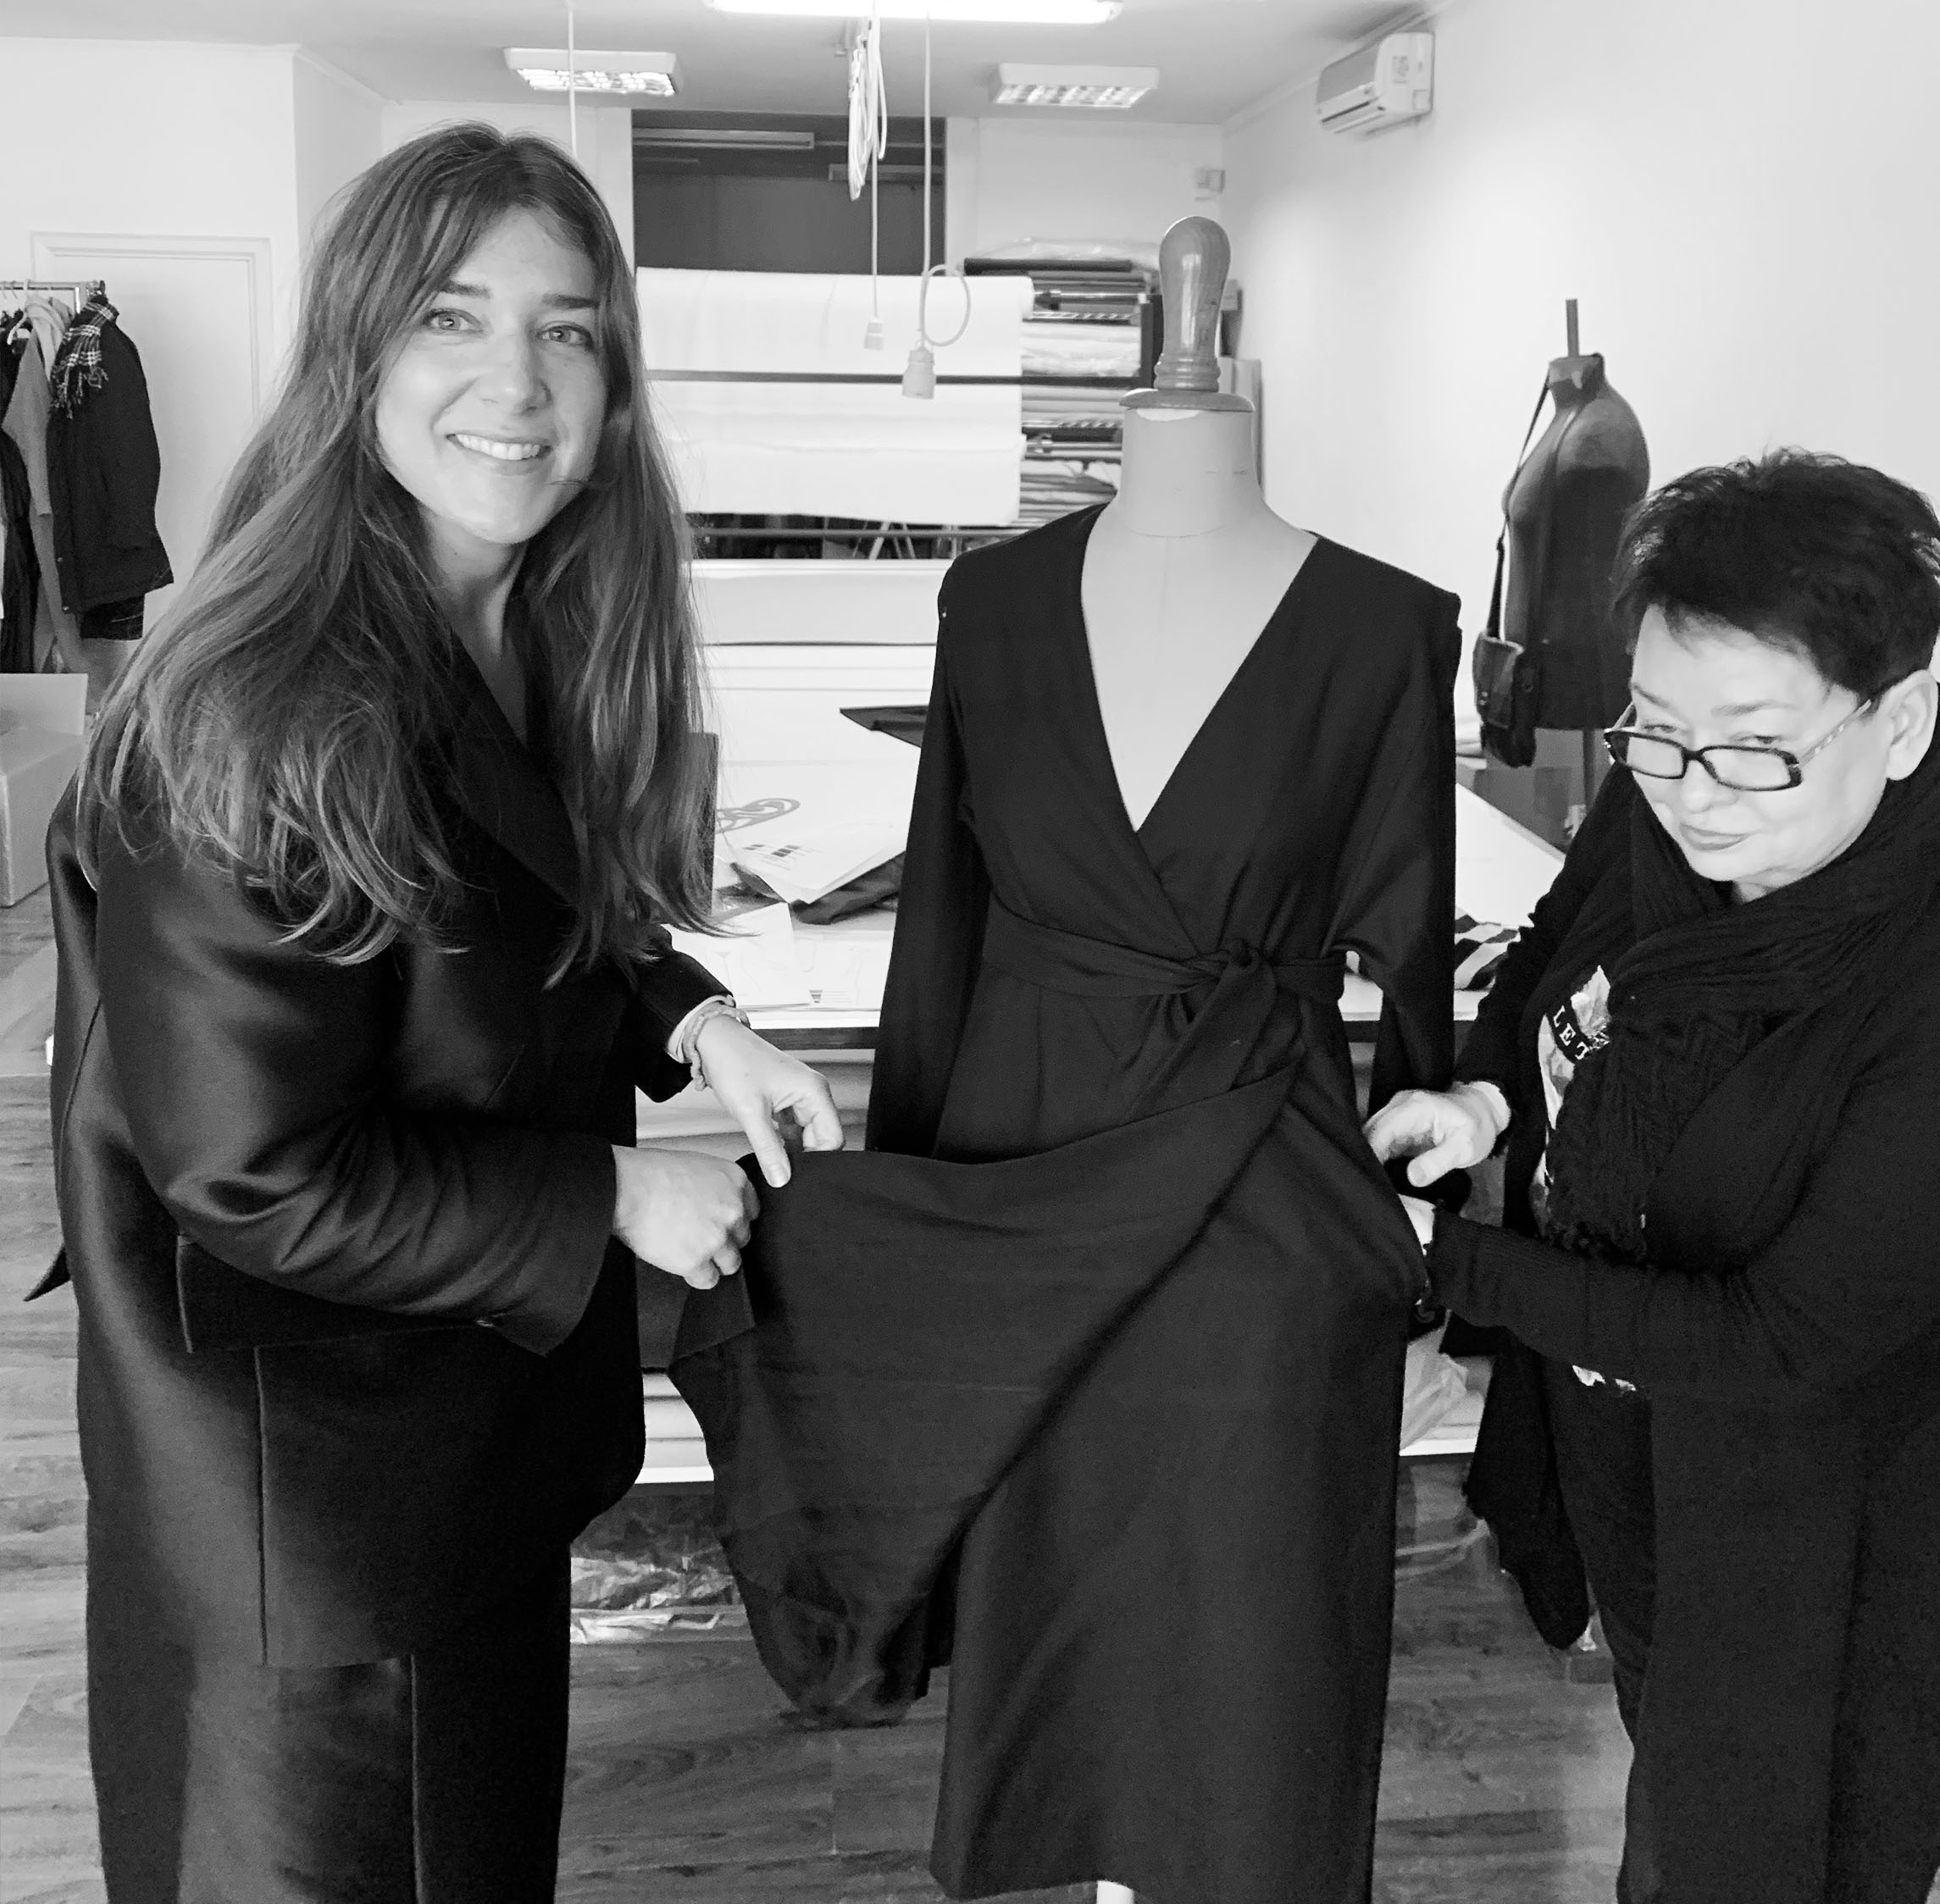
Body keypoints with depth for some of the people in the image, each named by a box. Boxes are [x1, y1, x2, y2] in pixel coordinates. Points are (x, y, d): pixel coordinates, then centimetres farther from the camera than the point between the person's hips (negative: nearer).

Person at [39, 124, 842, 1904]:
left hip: (488, 1424, 8)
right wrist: (609, 1198, -19)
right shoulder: (263, 720, -28)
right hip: (309, 1485, -8)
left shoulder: (546, 649, -2)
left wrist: (685, 1019, -7)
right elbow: (253, 1172, -25)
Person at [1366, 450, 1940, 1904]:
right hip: (1601, 1410, 6)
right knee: (1662, 1725, 33)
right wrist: (1485, 1094, -15)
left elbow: (1784, 1337, -28)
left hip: (1805, 1499, -6)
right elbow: (1548, 962, 6)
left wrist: (1452, 1262, -27)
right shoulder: (1653, 814, -16)